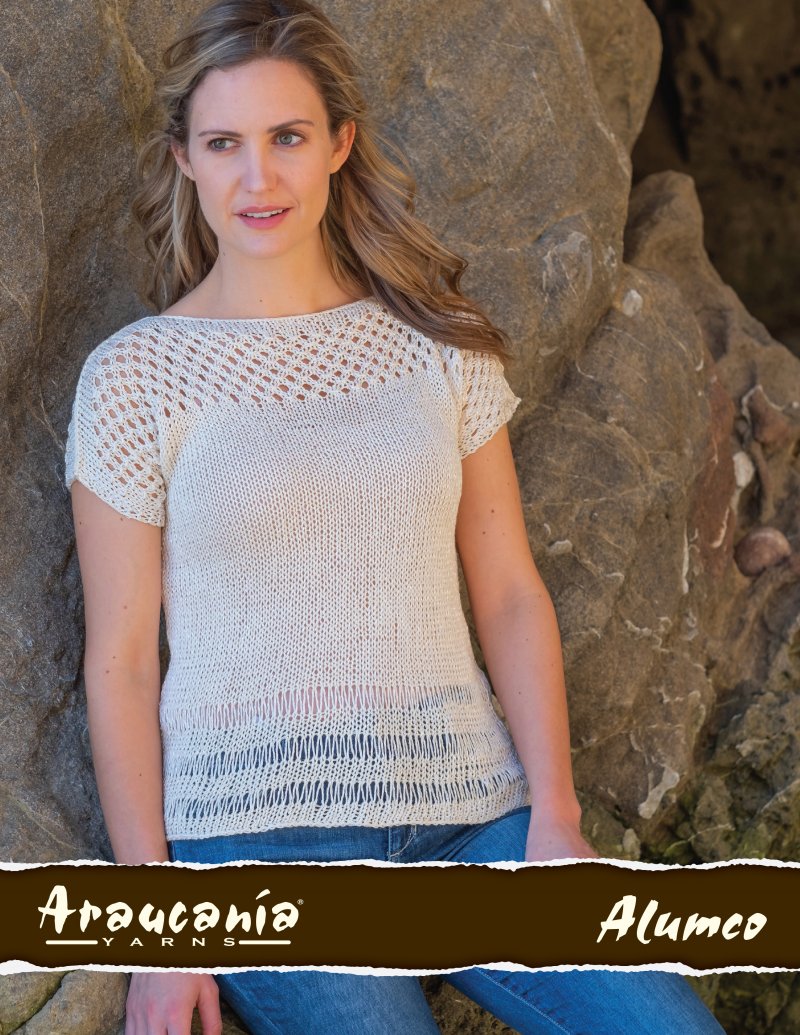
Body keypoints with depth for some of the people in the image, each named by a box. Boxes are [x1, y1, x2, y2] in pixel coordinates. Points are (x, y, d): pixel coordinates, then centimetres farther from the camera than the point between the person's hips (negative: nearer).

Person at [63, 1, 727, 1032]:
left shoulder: (437, 341, 9)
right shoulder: (134, 377, 1)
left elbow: (510, 592, 9)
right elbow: (119, 663, 0)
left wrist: (555, 813, -2)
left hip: (468, 804, 3)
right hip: (259, 830, -3)